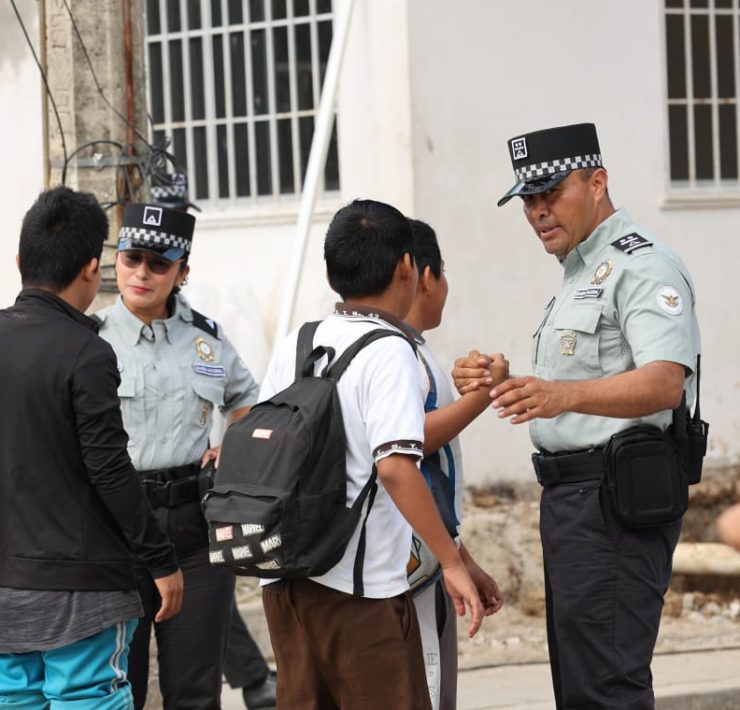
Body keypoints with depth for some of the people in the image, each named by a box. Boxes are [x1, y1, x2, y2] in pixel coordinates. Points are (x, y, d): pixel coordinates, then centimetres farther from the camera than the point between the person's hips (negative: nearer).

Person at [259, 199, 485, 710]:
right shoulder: (389, 352, -11)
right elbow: (395, 466, -22)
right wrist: (452, 561, -18)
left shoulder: (294, 347, 9)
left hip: (284, 578, 7)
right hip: (361, 586, -7)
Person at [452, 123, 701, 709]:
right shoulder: (580, 275, 23)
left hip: (614, 503, -11)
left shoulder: (640, 265, -10)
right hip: (570, 499, 11)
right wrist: (500, 386, 10)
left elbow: (664, 383, -26)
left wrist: (561, 394, -40)